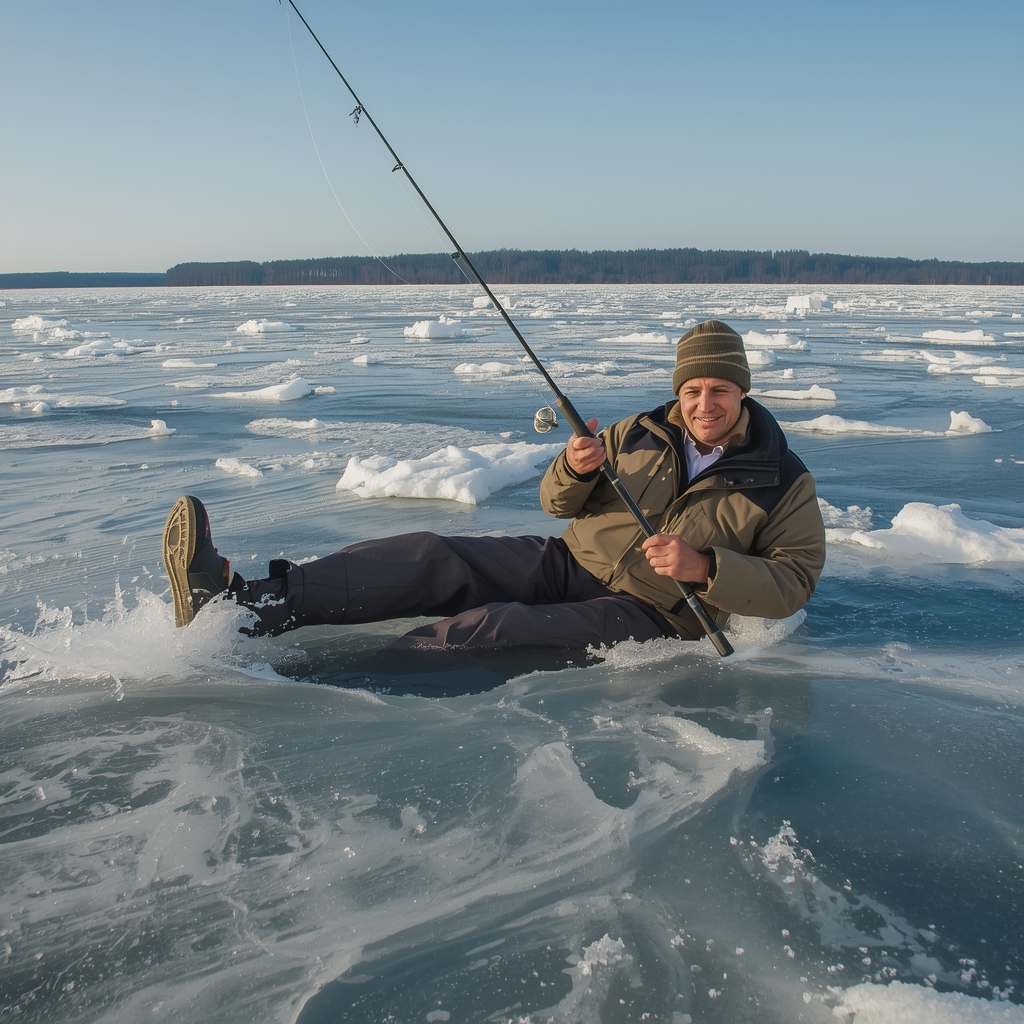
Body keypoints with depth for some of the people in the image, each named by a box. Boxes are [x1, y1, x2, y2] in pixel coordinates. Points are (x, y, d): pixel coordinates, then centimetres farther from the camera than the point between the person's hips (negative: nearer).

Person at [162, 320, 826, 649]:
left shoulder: (784, 483, 1)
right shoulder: (643, 433, 12)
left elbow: (793, 583, -5)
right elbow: (558, 503, 15)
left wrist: (704, 566, -21)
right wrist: (577, 469, -9)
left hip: (647, 613, -4)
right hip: (570, 563, 5)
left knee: (491, 629, -32)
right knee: (432, 559, -20)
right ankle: (243, 601, -31)